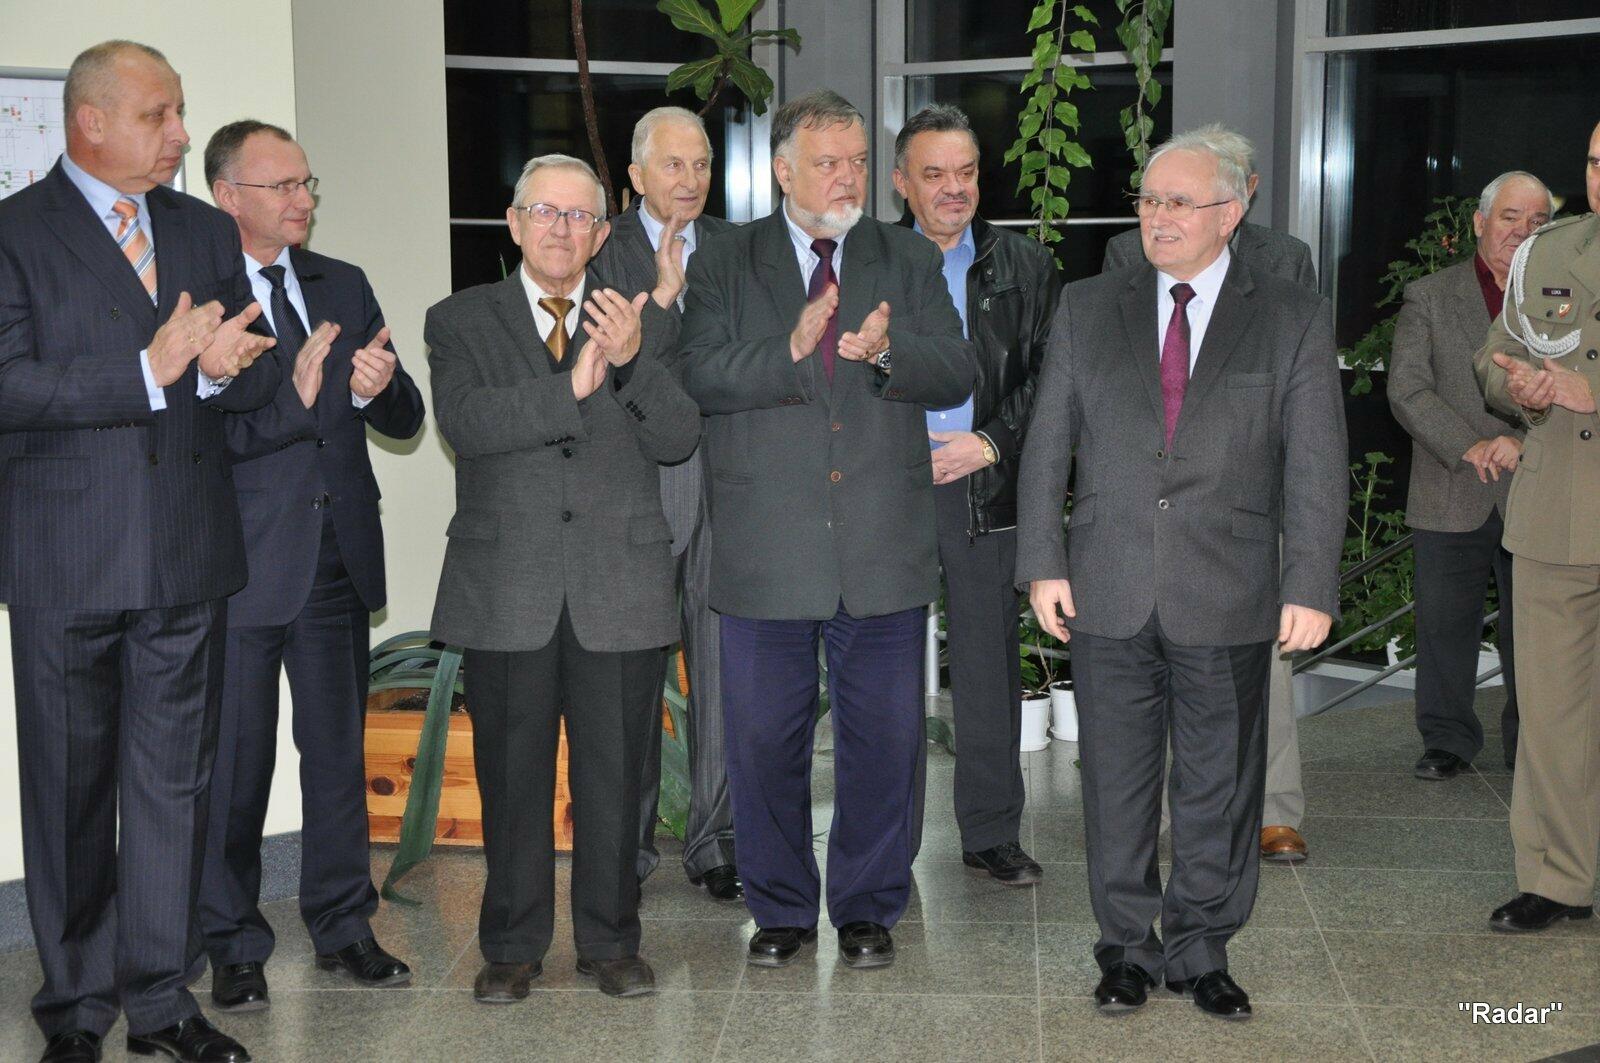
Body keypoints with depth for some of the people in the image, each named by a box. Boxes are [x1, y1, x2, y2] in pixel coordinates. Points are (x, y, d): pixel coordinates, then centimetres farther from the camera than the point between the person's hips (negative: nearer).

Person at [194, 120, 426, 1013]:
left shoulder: (344, 287, 11)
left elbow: (406, 421, 8)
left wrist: (378, 388, -14)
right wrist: (290, 397, -29)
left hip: (338, 561, 5)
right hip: (242, 564, -5)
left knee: (339, 748, 13)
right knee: (236, 762, 5)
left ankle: (343, 923, 27)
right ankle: (235, 946, 19)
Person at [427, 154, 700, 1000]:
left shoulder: (641, 322, 10)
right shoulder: (462, 320, 7)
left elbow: (678, 439, -2)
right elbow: (464, 420, -12)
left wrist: (632, 360, -18)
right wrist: (569, 387, -19)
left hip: (620, 588, 1)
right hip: (506, 589, -1)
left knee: (614, 777, 7)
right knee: (512, 776, 7)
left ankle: (610, 940, 23)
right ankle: (513, 946, 21)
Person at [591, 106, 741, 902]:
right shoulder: (602, 251, 3)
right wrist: (660, 295, -23)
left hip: (724, 486, 2)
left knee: (723, 671, 4)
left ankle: (715, 842, 15)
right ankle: (627, 849, 15)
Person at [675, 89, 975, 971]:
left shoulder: (910, 261, 9)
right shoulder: (723, 264, 5)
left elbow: (955, 374, -2)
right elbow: (699, 375, -9)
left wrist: (887, 350, -22)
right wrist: (790, 350, -24)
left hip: (885, 551, 1)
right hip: (766, 555, -1)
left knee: (883, 737, 7)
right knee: (764, 740, 7)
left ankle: (867, 907, 24)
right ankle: (780, 907, 25)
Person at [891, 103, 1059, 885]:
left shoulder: (1024, 266, 8)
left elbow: (1050, 376, 3)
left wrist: (990, 443, -8)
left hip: (985, 489, 1)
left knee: (988, 665, 6)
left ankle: (992, 833, 18)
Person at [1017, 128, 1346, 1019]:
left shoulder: (1294, 319, 2)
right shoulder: (1088, 308, 7)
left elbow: (1316, 468, -1)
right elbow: (1048, 445, 7)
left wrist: (1311, 588, -7)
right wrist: (1045, 563, 0)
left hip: (1228, 605, -1)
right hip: (1110, 598, 1)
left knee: (1219, 788, 8)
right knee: (1118, 784, 9)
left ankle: (1201, 952, 24)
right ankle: (1129, 947, 24)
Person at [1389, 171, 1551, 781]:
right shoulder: (1428, 297, 5)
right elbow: (1407, 390, -5)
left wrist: (1526, 440, -17)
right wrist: (1471, 447, -16)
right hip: (1452, 498, 0)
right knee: (1445, 623, 5)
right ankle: (1448, 740, 20)